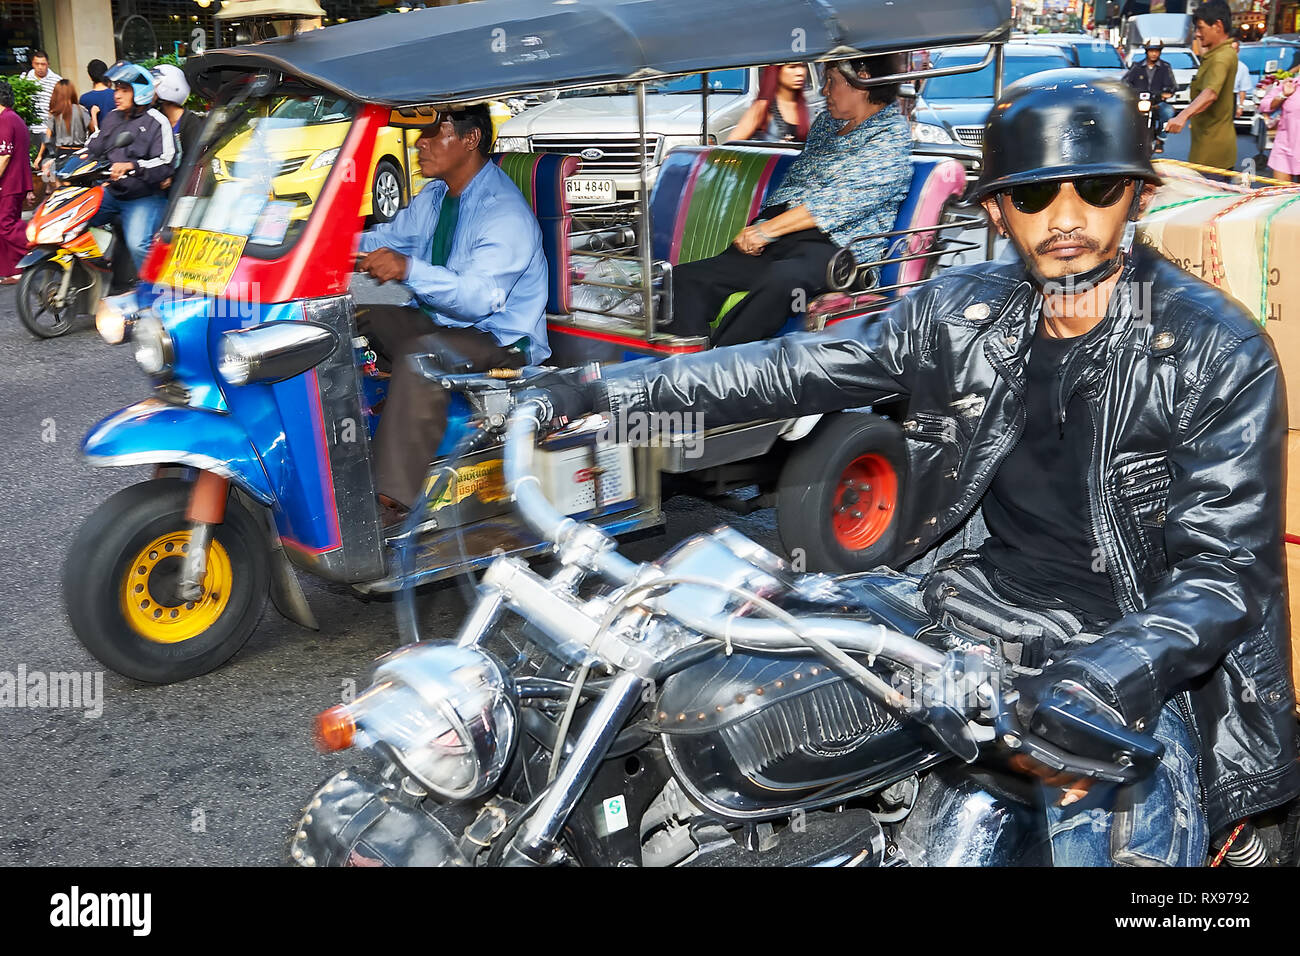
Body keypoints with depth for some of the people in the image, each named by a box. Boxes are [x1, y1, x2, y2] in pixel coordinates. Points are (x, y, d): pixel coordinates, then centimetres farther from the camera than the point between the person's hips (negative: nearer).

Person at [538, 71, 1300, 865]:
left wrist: (1115, 672, -35)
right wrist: (604, 392, -3)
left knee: (1117, 839, -30)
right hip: (973, 587, 5)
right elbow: (792, 369, 3)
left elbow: (1227, 568, -15)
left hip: (1136, 641, -4)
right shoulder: (963, 309, 1)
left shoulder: (1222, 353, -11)